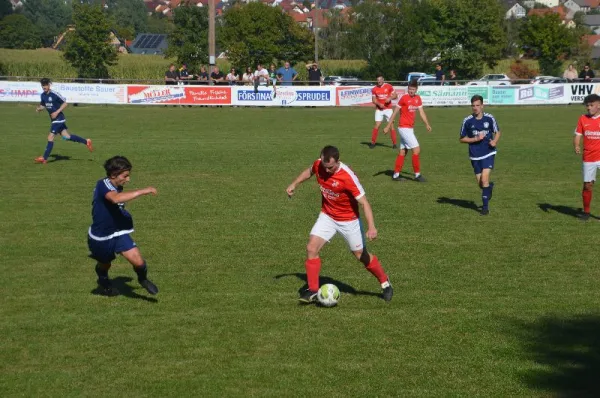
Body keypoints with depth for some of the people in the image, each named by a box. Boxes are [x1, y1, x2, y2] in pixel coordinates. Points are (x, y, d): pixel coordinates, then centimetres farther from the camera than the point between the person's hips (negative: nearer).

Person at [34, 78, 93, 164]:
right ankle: (86, 141, 25)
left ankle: (44, 158, -5)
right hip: (53, 119, 8)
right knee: (66, 136, 11)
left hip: (58, 118, -8)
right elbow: (42, 105, 18)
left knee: (50, 137, -10)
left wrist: (57, 112, -20)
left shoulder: (54, 94, -17)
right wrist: (39, 109, -4)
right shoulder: (43, 95, 4)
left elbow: (65, 103, -12)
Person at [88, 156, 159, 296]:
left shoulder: (118, 188, 0)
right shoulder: (102, 185, -24)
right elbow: (116, 198, -46)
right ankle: (104, 283, 54)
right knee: (104, 265, 20)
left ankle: (143, 279, 16)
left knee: (138, 261, -15)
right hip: (100, 237, -5)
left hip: (118, 233, 5)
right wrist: (142, 191, -46)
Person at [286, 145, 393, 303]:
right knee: (311, 248, -12)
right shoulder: (318, 165, -15)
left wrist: (371, 227, -38)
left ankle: (385, 283, 31)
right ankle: (313, 291, -2)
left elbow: (364, 202, -30)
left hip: (348, 220, -4)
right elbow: (309, 171, 13)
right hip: (327, 216, 4)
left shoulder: (348, 177, -31)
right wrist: (294, 184, 10)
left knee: (361, 255, 7)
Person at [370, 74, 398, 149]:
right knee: (377, 125, -8)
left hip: (388, 109, -1)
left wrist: (390, 98, -19)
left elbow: (395, 95, 1)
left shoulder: (389, 87, -2)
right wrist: (379, 104, -15)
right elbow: (374, 100, 4)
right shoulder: (374, 89, 2)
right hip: (379, 109, 1)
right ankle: (373, 142, 2)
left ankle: (395, 143, 3)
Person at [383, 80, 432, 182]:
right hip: (404, 127, -8)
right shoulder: (404, 98, -12)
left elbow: (421, 112, 7)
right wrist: (388, 126, -11)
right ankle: (417, 174, -5)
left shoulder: (418, 98, 8)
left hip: (410, 128, 8)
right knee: (416, 149, -11)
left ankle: (396, 175, 16)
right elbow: (395, 112, -10)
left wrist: (427, 124, -8)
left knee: (403, 151, 10)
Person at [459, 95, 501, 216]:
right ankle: (489, 187, 45)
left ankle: (485, 206, -6)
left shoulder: (489, 118, -4)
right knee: (480, 183, 7)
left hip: (488, 153, -2)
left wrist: (495, 141, -10)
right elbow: (462, 139, 2)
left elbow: (497, 132, 11)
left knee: (484, 179, -16)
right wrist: (476, 139, -14)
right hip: (475, 156, 2)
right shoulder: (467, 121, -6)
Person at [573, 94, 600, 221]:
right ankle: (586, 212, 19)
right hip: (588, 158, 2)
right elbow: (577, 136, 3)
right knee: (587, 185, 5)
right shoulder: (583, 119, 4)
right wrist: (576, 146, -16)